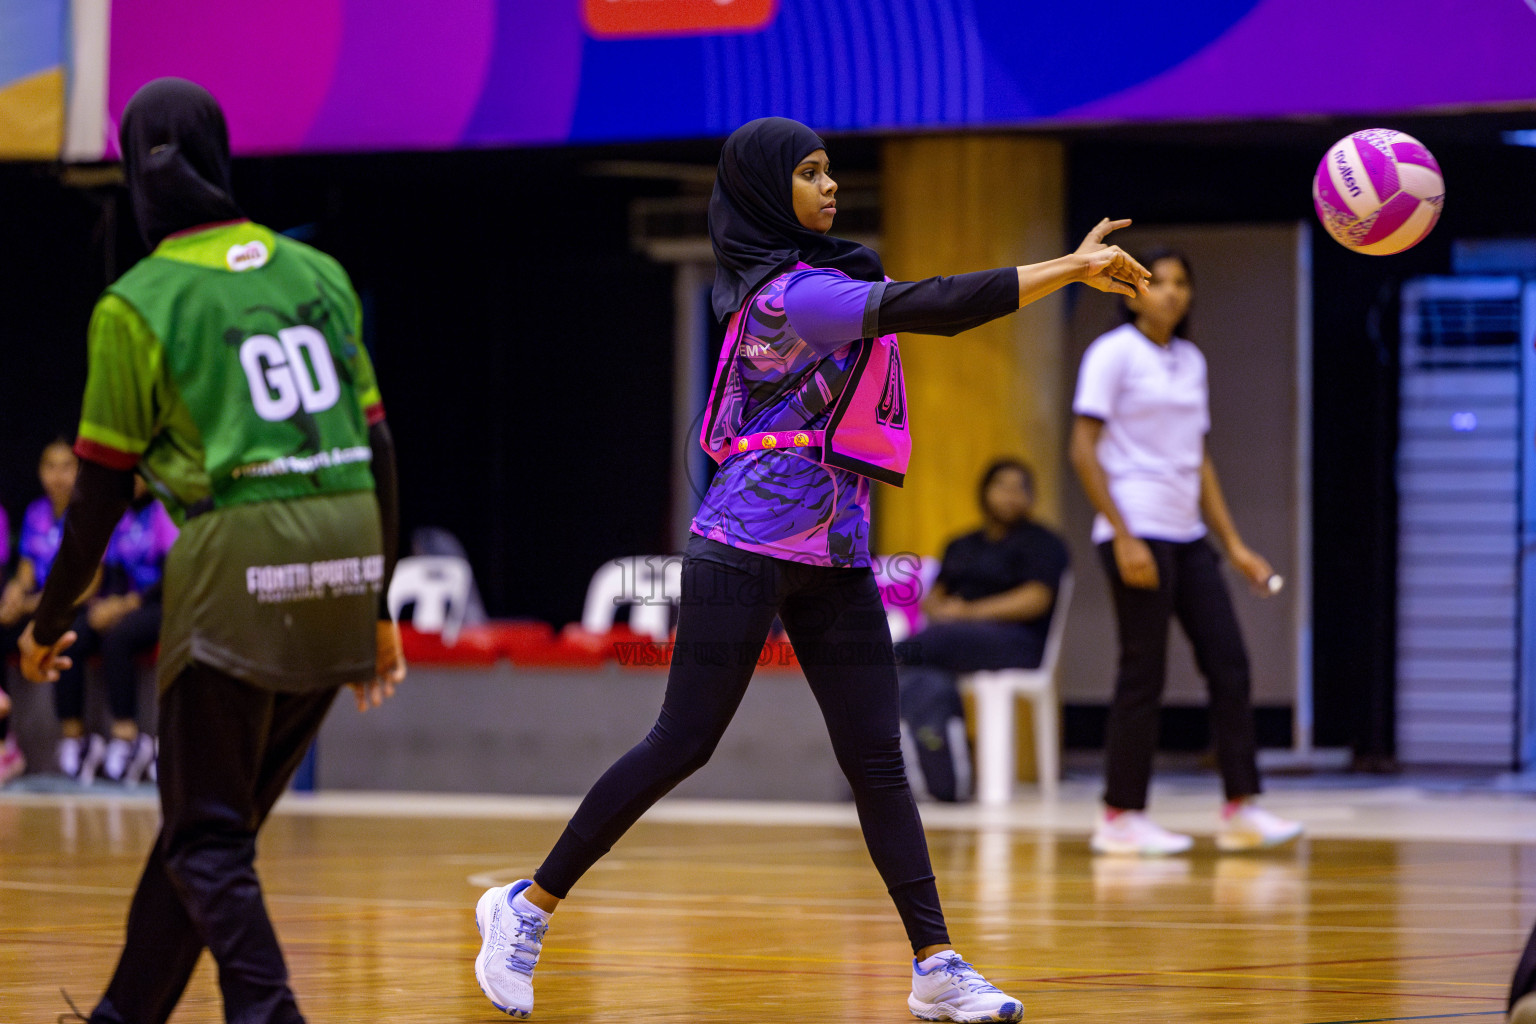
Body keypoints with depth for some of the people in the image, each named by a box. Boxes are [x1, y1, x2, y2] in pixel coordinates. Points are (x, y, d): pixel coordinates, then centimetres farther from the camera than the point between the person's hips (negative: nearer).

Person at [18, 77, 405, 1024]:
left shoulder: (138, 304, -1)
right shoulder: (317, 272, 13)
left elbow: (103, 492, 2)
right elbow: (377, 448, 14)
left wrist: (49, 623, 15)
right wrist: (378, 607, 22)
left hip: (241, 557, -5)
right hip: (347, 554, 5)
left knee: (207, 834, 3)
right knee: (220, 811, 17)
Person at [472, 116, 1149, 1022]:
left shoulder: (818, 277, 13)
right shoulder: (790, 293, -16)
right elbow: (926, 308, -25)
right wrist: (1068, 270, -26)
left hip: (834, 558, 9)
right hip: (747, 551, -9)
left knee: (877, 759, 1)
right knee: (682, 745, -3)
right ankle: (529, 906, 10)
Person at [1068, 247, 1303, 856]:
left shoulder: (1189, 361, 15)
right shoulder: (1114, 353, -6)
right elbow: (1083, 451, -10)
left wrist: (1234, 545, 14)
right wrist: (1123, 539, -17)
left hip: (1187, 535, 7)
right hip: (1137, 532, -7)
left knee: (1228, 662, 1)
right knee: (1143, 674, -6)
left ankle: (1240, 810, 3)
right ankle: (1120, 818, 2)